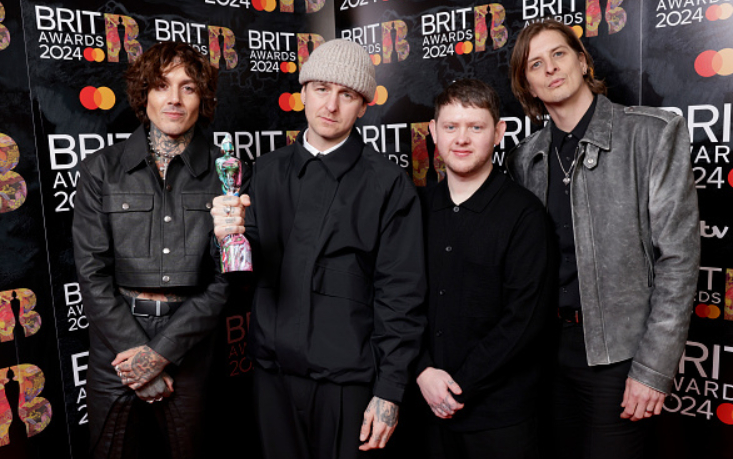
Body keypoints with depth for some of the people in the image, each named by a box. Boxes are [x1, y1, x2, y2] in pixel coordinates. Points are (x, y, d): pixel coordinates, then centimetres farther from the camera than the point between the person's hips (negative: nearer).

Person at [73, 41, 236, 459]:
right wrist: (134, 348, -10)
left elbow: (224, 277, -6)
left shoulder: (222, 171, -3)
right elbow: (92, 271, -3)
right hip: (116, 346, 1)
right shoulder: (102, 169, 0)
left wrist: (162, 351, -10)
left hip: (187, 344, 0)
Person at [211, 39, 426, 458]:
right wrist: (233, 235, -15)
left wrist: (390, 389, -10)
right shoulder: (269, 171, 6)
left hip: (347, 376, -3)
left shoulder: (389, 184, -8)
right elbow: (254, 266, 7)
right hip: (274, 367, 4)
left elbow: (401, 294, -9)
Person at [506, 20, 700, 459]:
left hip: (615, 351, -3)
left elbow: (677, 257, -9)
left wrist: (653, 368, -12)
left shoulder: (654, 133, -6)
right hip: (544, 343, 4)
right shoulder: (525, 158, 7)